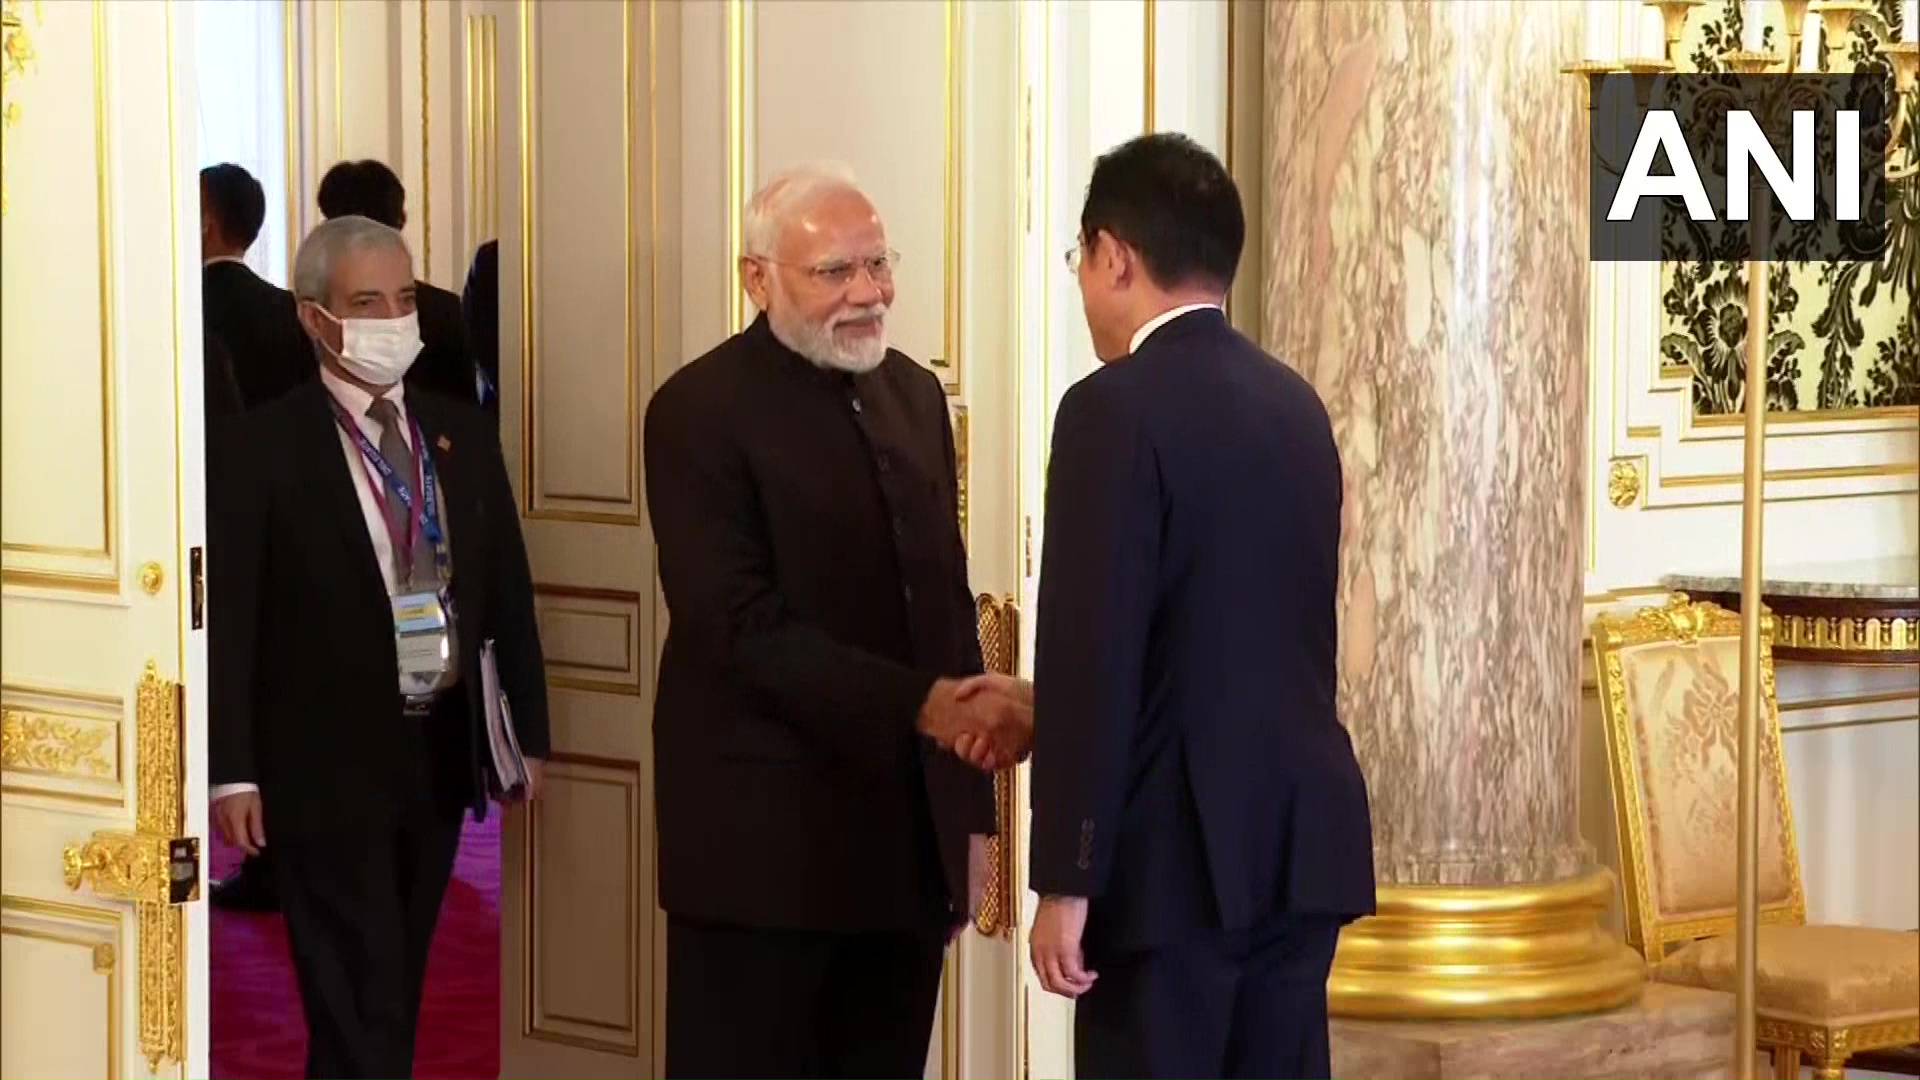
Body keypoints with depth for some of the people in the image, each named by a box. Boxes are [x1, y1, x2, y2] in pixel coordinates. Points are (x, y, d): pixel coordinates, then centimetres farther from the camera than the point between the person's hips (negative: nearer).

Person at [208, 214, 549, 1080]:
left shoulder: (461, 432, 8)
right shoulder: (266, 446, -9)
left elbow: (508, 589, 12)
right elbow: (228, 618, -10)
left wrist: (528, 731, 9)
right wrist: (232, 771, -14)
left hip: (442, 748, 5)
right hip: (327, 761, -5)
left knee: (397, 986, 15)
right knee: (359, 1001, -5)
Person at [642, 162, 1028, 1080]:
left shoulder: (915, 395, 13)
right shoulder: (700, 411, -9)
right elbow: (744, 629, -17)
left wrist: (969, 811, 13)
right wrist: (927, 705, -25)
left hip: (911, 840, 6)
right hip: (766, 847, -6)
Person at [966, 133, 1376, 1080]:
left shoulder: (1118, 407, -12)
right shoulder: (1295, 404, 12)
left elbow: (1097, 653, -16)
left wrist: (1065, 881, -13)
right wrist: (1044, 709, 26)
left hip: (1178, 851, -7)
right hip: (1301, 838, 7)